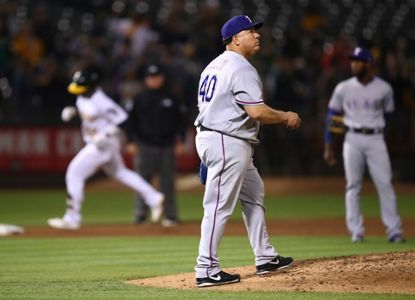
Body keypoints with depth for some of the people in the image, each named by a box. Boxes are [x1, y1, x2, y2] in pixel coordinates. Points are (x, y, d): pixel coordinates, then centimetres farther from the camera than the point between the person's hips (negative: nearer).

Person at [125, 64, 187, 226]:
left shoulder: (171, 99, 7)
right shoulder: (140, 99, 6)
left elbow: (181, 119, 10)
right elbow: (131, 120, 5)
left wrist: (180, 139, 2)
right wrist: (131, 141, -3)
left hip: (166, 146, 0)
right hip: (145, 146, 0)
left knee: (167, 181, 1)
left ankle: (170, 216, 5)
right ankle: (140, 214, 1)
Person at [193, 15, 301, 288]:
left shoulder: (215, 66, 16)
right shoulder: (241, 69, -15)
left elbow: (207, 106, 18)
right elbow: (256, 111, -23)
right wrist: (286, 117, -6)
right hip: (227, 143, -11)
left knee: (254, 194, 20)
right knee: (220, 206, -8)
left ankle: (265, 258, 26)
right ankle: (207, 271, -7)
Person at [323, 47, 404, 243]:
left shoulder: (384, 89, 2)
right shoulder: (343, 88, 5)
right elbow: (332, 117, 8)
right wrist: (328, 147, 5)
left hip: (376, 140, -1)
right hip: (352, 139, 1)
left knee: (385, 184, -7)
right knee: (353, 186, 0)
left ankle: (394, 230, -5)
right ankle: (356, 231, 5)